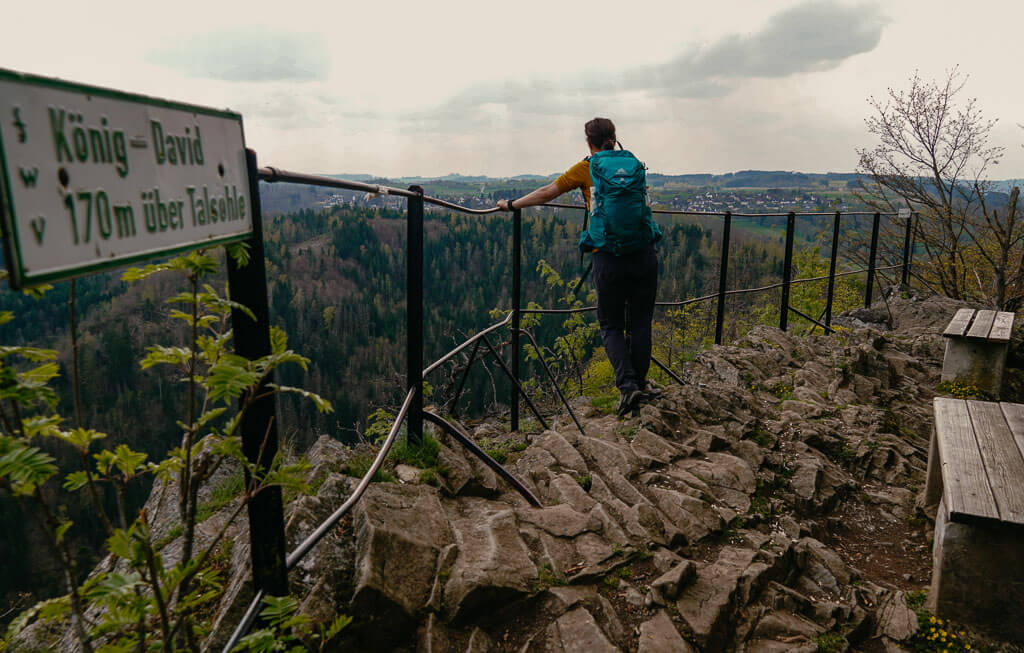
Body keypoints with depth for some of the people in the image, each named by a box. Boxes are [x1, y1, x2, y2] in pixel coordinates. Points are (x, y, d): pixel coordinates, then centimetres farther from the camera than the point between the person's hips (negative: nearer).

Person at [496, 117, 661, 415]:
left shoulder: (587, 169, 4)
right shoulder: (635, 165, 14)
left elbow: (546, 193, 8)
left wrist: (511, 205, 23)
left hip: (608, 259, -3)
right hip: (645, 256, 3)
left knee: (611, 326, 8)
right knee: (640, 323, 12)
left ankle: (627, 385, -6)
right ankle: (640, 385, 18)